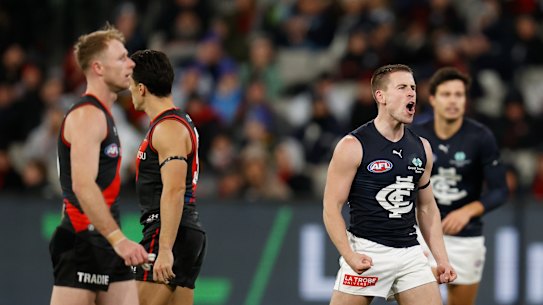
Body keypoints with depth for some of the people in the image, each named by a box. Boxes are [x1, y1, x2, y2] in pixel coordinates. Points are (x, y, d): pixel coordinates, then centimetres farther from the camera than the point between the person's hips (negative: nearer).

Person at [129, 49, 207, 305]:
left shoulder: (169, 128, -12)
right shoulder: (181, 122, 21)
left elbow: (174, 191, -22)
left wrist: (164, 250, -28)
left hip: (169, 234, -10)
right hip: (189, 232, 10)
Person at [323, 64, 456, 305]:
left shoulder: (421, 148, 10)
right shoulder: (353, 146, -8)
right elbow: (332, 207, -8)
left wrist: (442, 259, 10)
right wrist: (349, 256, -20)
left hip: (410, 253, 5)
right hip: (367, 253, -5)